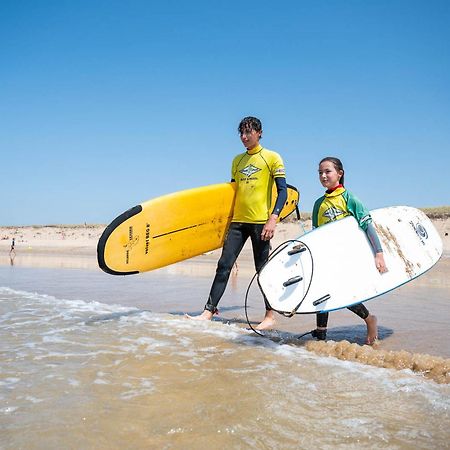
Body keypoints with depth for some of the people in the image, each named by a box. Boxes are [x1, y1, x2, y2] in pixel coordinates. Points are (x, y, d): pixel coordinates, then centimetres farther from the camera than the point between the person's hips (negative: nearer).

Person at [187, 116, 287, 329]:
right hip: (238, 220, 5)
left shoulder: (272, 157, 0)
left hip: (260, 221, -5)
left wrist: (273, 219, -17)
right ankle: (209, 311, 4)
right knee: (224, 265, 0)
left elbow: (283, 191, -6)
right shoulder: (237, 160, 16)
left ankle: (270, 316, 13)